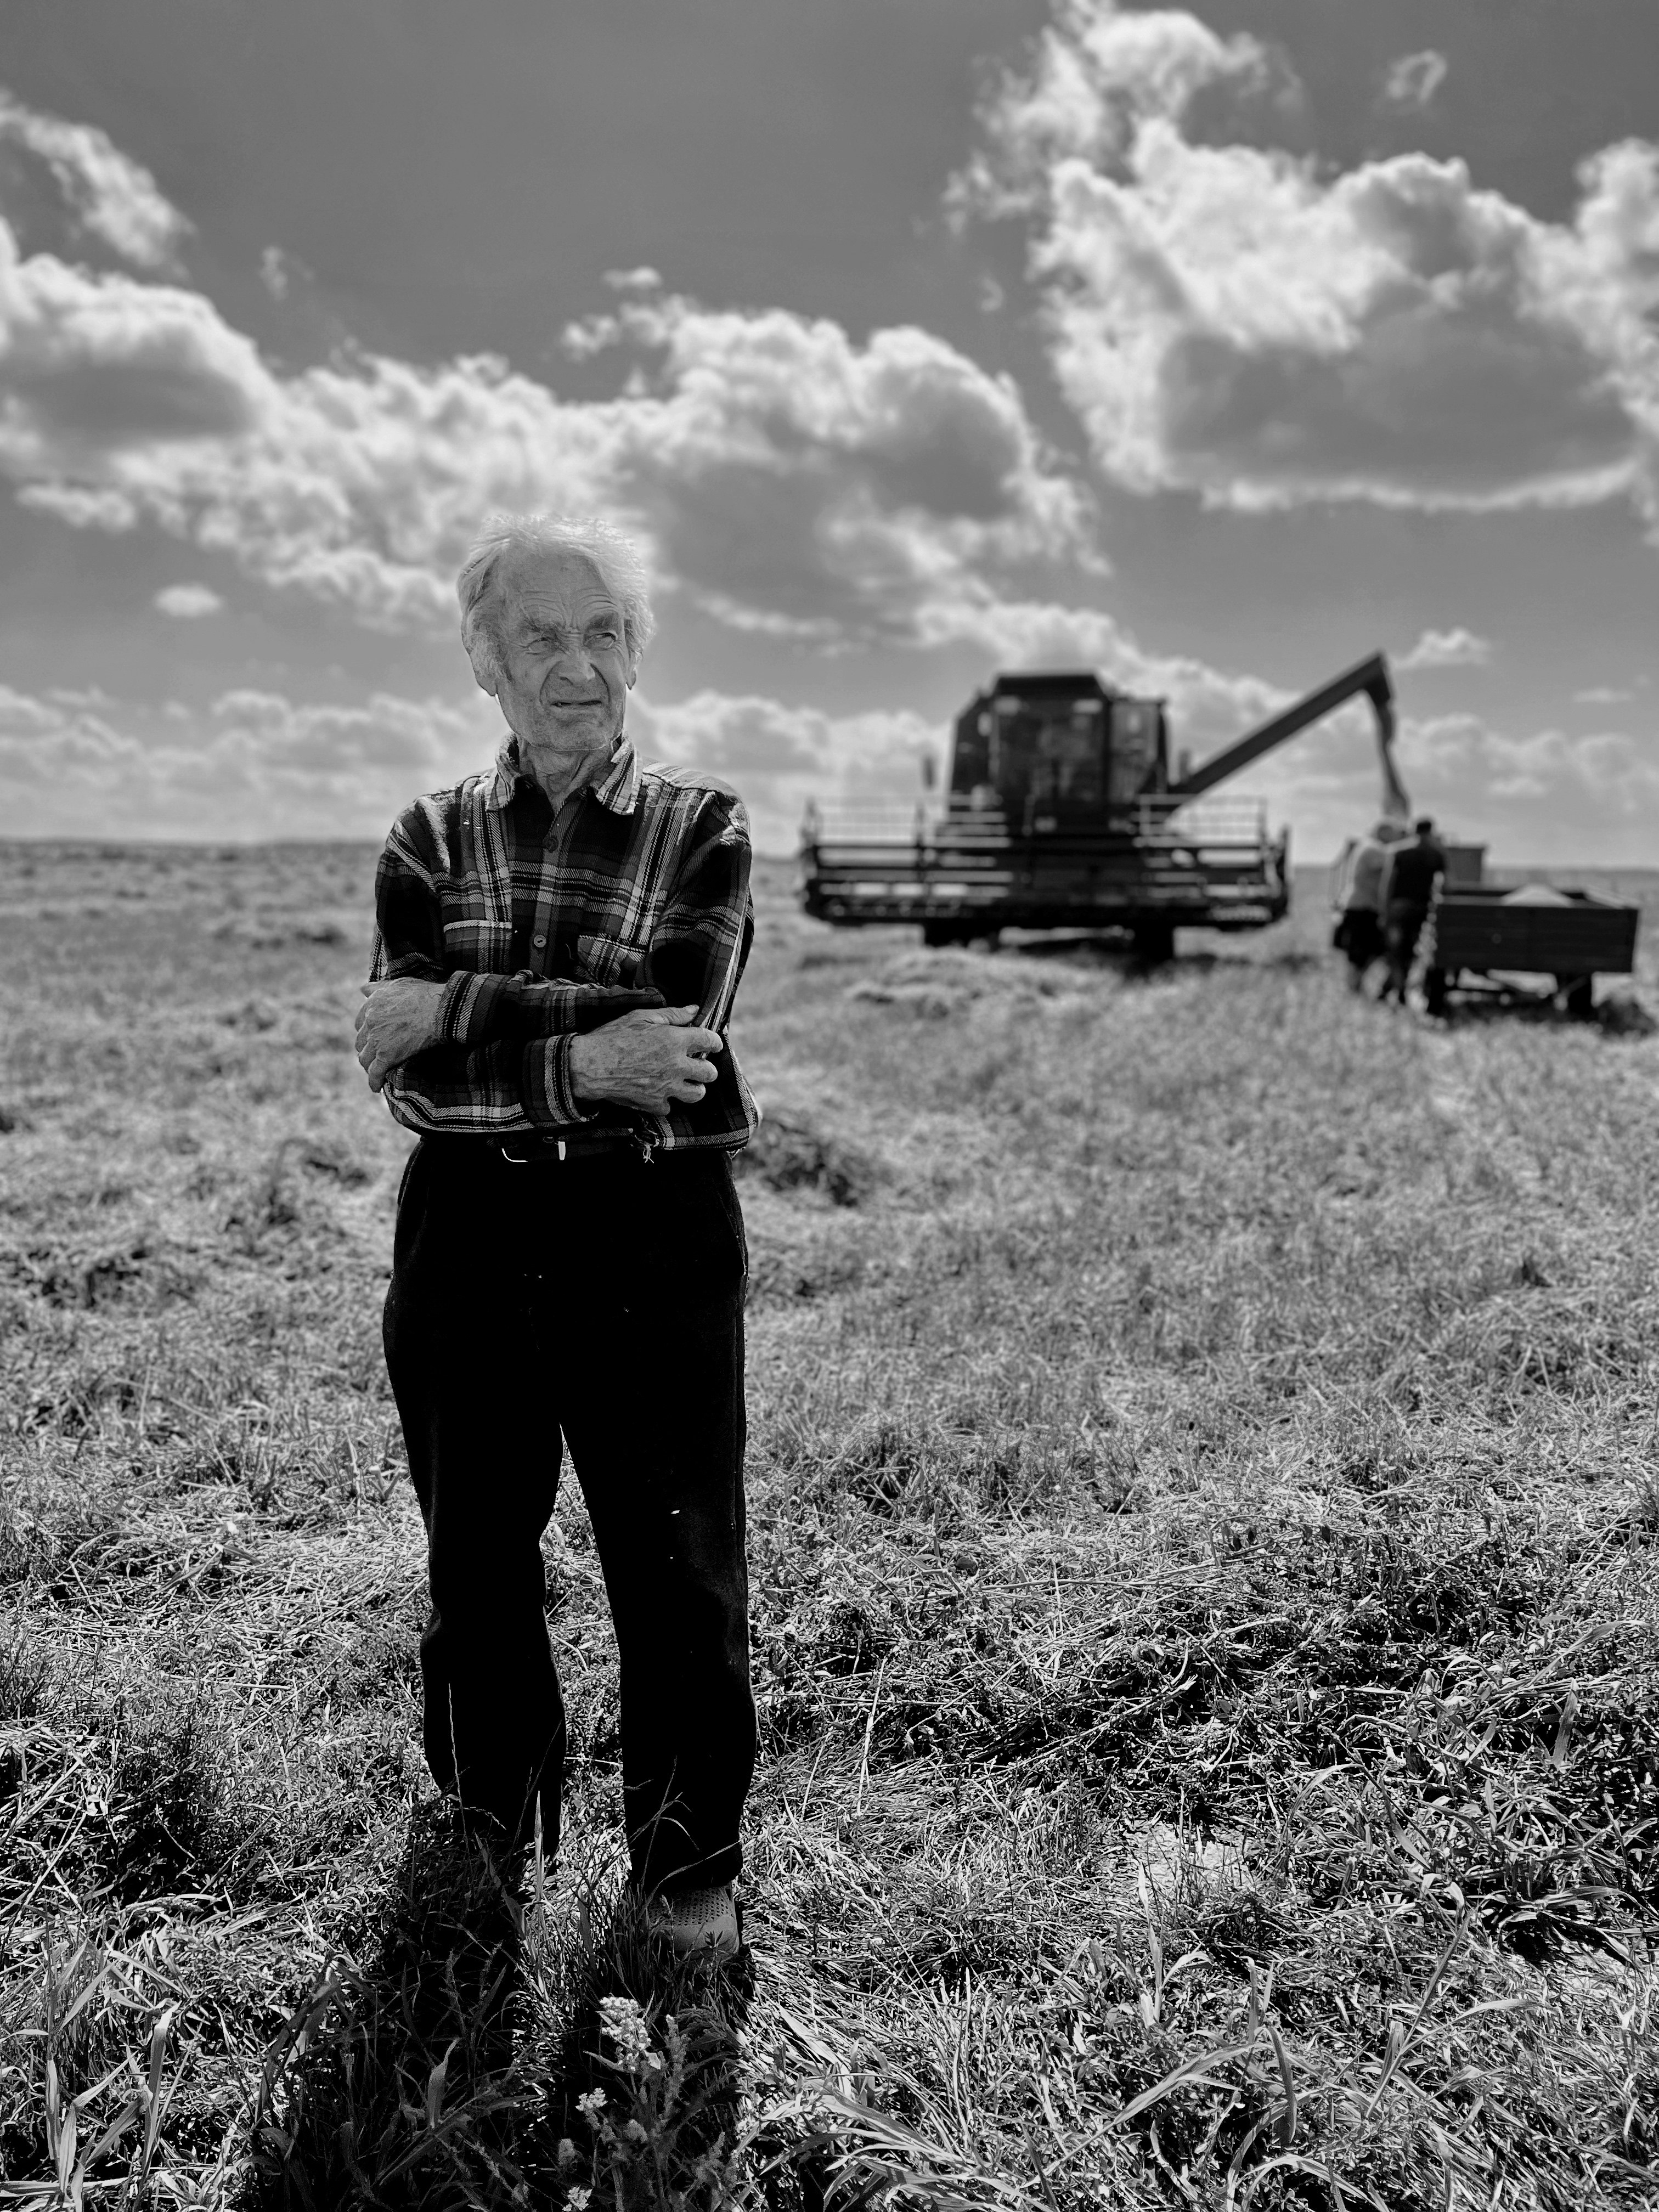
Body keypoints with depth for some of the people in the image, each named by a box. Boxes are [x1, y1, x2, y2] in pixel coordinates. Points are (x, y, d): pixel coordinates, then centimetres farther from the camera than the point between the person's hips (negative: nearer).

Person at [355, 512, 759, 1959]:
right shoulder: (432, 839, 6)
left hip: (656, 1238, -2)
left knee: (681, 1569, 5)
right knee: (477, 1567, 15)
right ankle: (488, 1842, 39)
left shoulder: (702, 826, 1)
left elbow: (673, 1032, -16)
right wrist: (577, 1059, -20)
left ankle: (692, 1866, 27)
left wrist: (464, 1004, -15)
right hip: (468, 1238, 3)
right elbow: (403, 1068, -8)